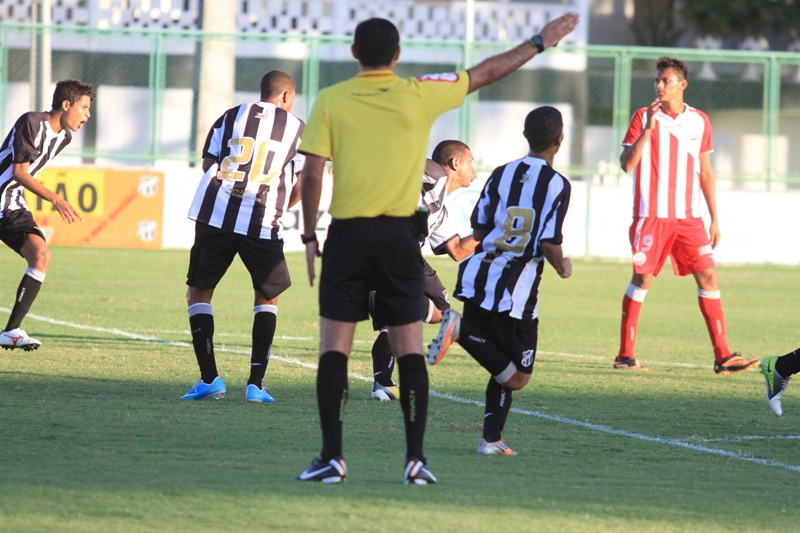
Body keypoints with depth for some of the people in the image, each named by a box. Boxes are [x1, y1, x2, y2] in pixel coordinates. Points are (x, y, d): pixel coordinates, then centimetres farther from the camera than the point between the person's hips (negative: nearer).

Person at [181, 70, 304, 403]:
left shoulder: (231, 117, 15)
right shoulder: (297, 129, 11)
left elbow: (208, 163, 15)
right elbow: (301, 186, 9)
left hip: (215, 215, 1)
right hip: (262, 222, -1)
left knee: (199, 290, 14)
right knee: (267, 297, 18)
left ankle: (209, 378, 3)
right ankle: (256, 382, 7)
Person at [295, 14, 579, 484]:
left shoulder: (330, 101, 0)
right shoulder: (419, 94, 0)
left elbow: (312, 173, -4)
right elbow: (488, 73, 10)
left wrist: (310, 235, 6)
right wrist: (541, 42, 21)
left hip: (347, 236, 0)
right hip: (399, 235, 1)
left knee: (334, 348, 3)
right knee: (409, 348, 5)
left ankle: (332, 457, -4)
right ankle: (416, 459, -1)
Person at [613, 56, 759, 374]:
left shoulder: (699, 121, 9)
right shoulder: (643, 117, 0)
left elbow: (705, 172, 15)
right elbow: (627, 164, -8)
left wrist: (714, 219, 12)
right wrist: (648, 129, -19)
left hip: (688, 217, 3)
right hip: (651, 215, -3)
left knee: (708, 277, -4)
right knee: (642, 279, -2)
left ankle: (722, 356, -5)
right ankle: (625, 354, 7)